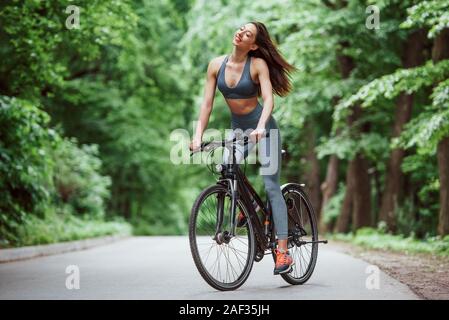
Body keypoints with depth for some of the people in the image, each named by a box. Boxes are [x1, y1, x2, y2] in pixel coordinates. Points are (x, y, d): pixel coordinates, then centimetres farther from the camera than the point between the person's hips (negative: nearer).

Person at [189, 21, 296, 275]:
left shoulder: (258, 64, -16)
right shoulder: (216, 65, -5)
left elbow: (268, 99, -26)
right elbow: (207, 103, -6)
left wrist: (260, 127, -42)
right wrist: (198, 135, -15)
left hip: (263, 128, -4)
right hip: (238, 128, 4)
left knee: (271, 186, -8)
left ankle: (283, 252, -8)